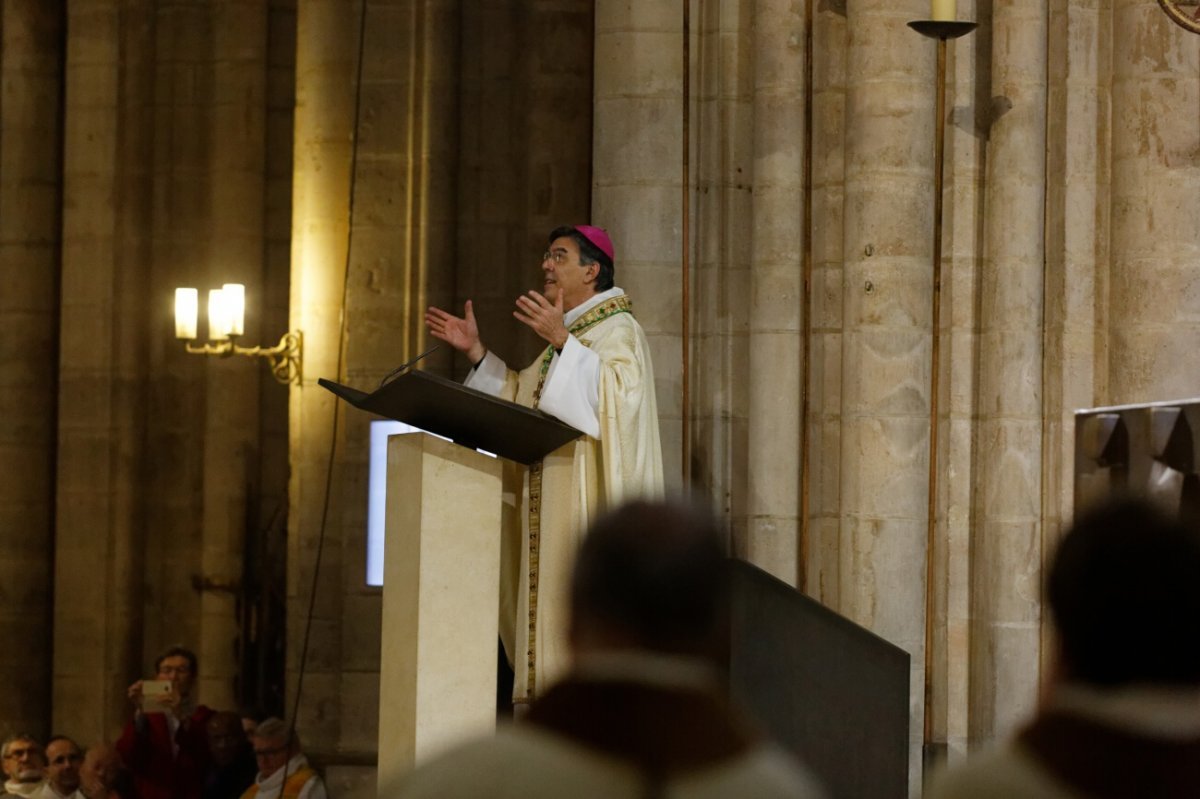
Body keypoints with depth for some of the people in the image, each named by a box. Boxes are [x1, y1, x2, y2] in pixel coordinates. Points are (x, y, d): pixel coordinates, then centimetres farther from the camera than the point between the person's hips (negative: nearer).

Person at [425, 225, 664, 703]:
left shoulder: (616, 329, -5)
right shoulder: (572, 333, 23)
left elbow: (621, 390, -24)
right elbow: (520, 402, 24)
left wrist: (561, 341, -30)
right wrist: (476, 353, 16)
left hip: (588, 501, -9)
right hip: (551, 500, 9)